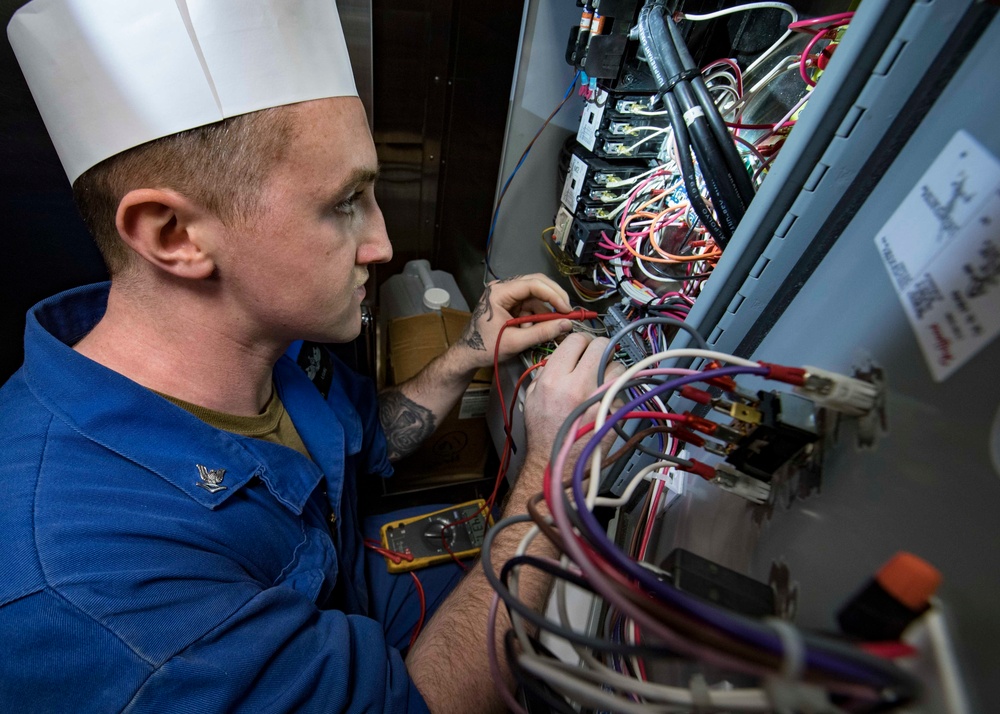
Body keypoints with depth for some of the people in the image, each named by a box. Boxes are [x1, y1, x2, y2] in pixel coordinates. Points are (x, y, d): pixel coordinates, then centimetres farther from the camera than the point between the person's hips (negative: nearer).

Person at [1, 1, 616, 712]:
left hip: (359, 617, 5)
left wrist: (467, 358, -13)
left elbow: (368, 437, 1)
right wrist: (550, 462, -28)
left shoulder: (263, 343, -16)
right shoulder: (74, 595, -38)